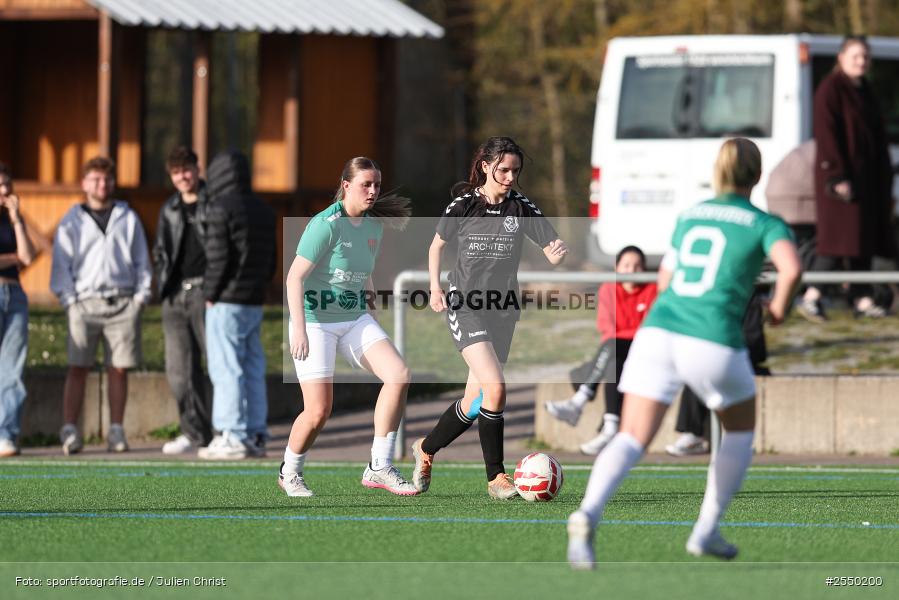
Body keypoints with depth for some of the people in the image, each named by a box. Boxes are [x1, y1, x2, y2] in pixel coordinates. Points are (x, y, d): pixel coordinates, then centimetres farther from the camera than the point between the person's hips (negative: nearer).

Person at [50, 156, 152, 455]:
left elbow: (141, 260, 15)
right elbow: (62, 263, 7)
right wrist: (69, 299, -4)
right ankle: (69, 431, -9)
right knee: (77, 368, -7)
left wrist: (141, 296, 4)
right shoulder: (72, 221, 10)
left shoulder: (128, 218, 14)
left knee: (119, 369, 1)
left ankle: (116, 431, 6)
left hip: (122, 304, 1)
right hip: (85, 303, -1)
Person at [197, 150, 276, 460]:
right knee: (253, 368, 10)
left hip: (227, 303, -8)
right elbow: (272, 258, 16)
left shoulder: (221, 208, -11)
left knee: (226, 368, -6)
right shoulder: (263, 210, 14)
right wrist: (259, 287, 18)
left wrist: (210, 294, -7)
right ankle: (256, 436, 9)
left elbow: (218, 257, -15)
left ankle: (232, 437, -9)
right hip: (255, 302, 8)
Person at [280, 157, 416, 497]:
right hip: (315, 322, -7)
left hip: (355, 320, 7)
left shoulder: (374, 225, 5)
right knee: (319, 411, -10)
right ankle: (289, 473, 20)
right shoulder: (326, 225, -17)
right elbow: (295, 277, -17)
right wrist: (299, 329, -22)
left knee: (398, 375, -14)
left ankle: (379, 469, -8)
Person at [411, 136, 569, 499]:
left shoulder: (521, 208, 0)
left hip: (503, 310, 4)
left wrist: (558, 251, -29)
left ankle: (426, 449, 33)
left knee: (476, 399, 8)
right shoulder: (463, 204, -3)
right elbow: (437, 244, 12)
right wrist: (435, 287, 1)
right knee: (494, 388, -21)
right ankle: (496, 477, -12)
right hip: (465, 304, -4)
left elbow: (552, 251, -5)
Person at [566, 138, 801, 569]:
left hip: (657, 332, 3)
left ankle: (588, 516, -36)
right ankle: (705, 532, 23)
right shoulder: (766, 224, 6)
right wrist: (780, 305, 6)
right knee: (741, 429, 26)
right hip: (714, 344, -3)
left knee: (631, 441, -6)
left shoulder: (688, 217, 22)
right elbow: (791, 267, -15)